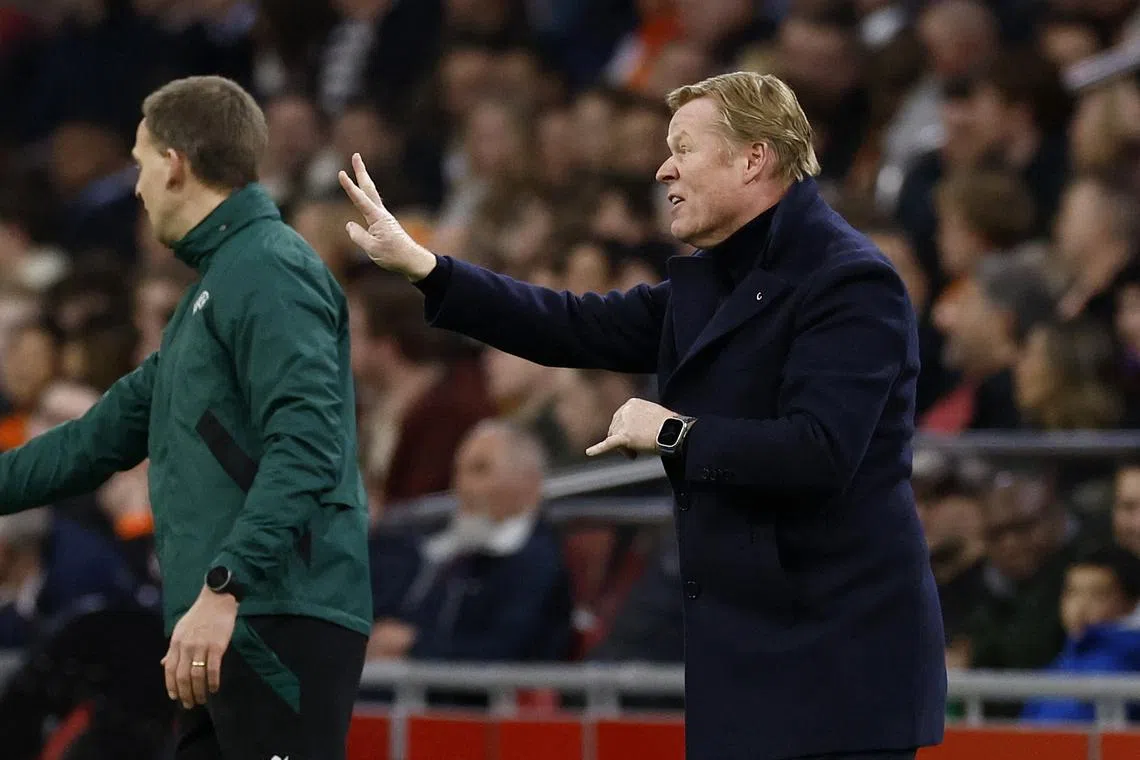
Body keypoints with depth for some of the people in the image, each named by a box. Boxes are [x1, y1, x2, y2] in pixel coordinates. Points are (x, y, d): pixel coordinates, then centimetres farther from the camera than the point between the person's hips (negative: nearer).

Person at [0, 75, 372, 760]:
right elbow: (112, 432, 31)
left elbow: (306, 444, -21)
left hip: (284, 622, -10)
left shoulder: (267, 270, -8)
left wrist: (223, 587, -27)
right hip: (230, 628, 10)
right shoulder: (217, 282, 24)